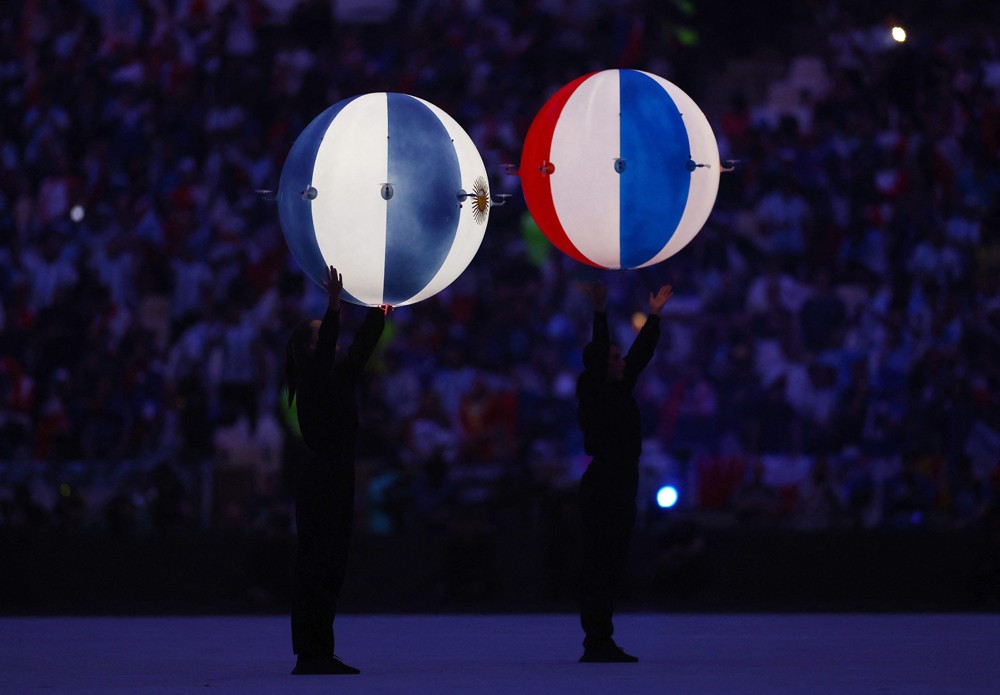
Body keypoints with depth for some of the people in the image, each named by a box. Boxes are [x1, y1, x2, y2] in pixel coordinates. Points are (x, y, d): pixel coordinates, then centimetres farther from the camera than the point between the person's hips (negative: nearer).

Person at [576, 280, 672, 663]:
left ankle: (602, 645, 11)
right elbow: (597, 355, -21)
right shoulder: (591, 391, -7)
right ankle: (596, 644, -9)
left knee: (612, 567, 8)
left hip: (622, 486, 9)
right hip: (601, 486, -9)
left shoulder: (621, 390, 14)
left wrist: (654, 316, 21)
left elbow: (641, 355, 21)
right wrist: (600, 315, -27)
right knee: (599, 566, -8)